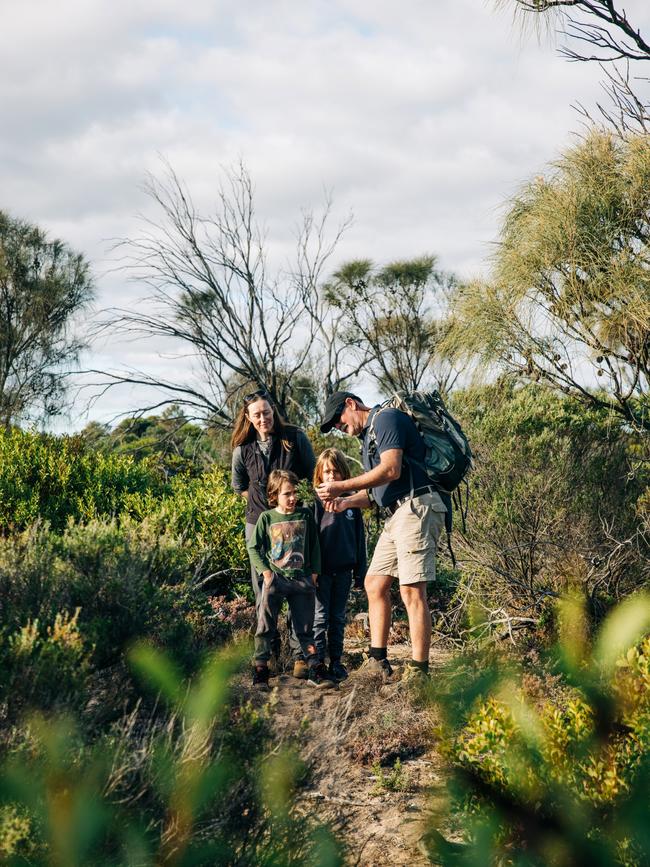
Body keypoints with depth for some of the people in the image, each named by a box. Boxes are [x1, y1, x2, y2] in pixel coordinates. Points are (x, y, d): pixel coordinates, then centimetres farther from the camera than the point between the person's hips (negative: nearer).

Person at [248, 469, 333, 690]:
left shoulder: (305, 515, 4)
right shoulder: (266, 518, -1)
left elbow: (315, 546, 11)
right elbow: (253, 548, 4)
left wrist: (314, 572, 4)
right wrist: (264, 570, -7)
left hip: (302, 579, 2)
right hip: (275, 580, -2)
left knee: (305, 629, 7)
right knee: (266, 627, 1)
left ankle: (315, 671, 10)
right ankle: (260, 671, 6)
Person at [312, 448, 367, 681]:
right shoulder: (315, 502, -5)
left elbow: (359, 538, 8)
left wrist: (360, 572, 6)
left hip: (343, 570, 3)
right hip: (322, 570, -3)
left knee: (338, 618, 11)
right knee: (321, 617, 1)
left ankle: (336, 662, 18)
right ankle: (317, 661, 6)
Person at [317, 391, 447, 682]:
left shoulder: (386, 419, -5)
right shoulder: (369, 436, 25)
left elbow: (391, 470, -19)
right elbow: (377, 491, 24)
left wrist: (342, 487, -15)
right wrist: (346, 502, 5)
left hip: (416, 507, -11)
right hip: (395, 516, 11)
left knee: (412, 591, -12)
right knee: (375, 584, 10)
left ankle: (418, 670, -11)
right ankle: (378, 661, 13)